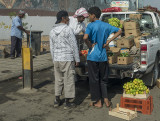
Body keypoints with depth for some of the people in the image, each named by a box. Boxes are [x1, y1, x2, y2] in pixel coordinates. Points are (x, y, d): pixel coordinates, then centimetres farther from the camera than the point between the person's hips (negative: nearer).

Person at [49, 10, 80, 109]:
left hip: (56, 59, 6)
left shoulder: (52, 31, 9)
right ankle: (67, 102, 8)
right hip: (67, 59, -6)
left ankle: (57, 100, 22)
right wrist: (77, 59, -4)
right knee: (69, 80, 2)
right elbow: (74, 45, -11)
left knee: (58, 79, 16)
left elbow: (52, 48, 13)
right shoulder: (68, 29, -11)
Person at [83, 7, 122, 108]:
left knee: (94, 80, 7)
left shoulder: (91, 26, -10)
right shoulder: (106, 25, 5)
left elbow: (85, 37, -27)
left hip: (93, 56, -5)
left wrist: (90, 45, -9)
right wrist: (109, 41, 4)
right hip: (103, 56, 5)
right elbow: (119, 31, 10)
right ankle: (106, 100, 16)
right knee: (103, 79, 16)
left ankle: (98, 101, 14)